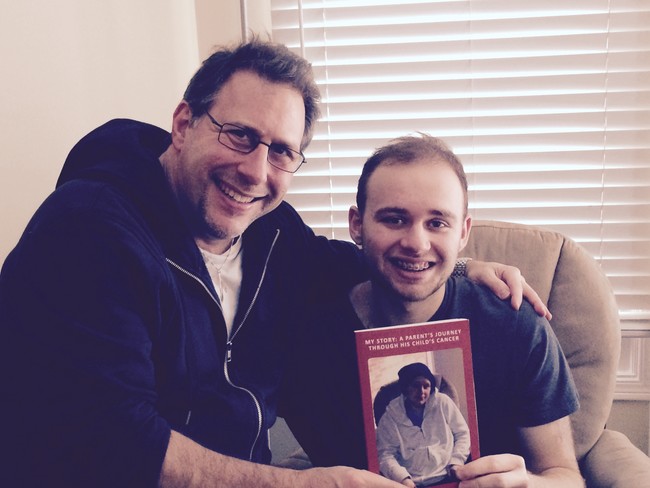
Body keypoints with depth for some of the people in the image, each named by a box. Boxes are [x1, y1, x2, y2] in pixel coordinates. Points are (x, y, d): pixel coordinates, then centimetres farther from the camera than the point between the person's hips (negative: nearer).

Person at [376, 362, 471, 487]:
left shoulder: (443, 403, 8)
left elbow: (462, 434, 15)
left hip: (448, 477, 1)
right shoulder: (390, 417, 4)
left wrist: (456, 462, 2)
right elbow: (385, 454, 1)